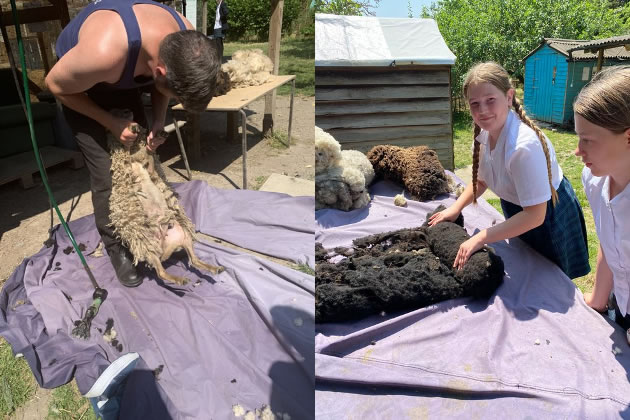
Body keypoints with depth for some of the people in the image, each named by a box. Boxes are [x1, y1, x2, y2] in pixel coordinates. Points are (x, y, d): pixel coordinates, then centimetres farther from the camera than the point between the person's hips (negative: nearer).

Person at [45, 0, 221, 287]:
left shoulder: (186, 42, -26)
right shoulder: (105, 51, -45)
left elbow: (160, 84, -3)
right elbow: (55, 84, -23)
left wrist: (158, 121, -17)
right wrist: (111, 122, -21)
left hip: (125, 81, 5)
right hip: (78, 87, -5)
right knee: (105, 173, -8)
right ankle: (115, 248, 11)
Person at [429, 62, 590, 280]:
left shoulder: (524, 145, -37)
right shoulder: (485, 133, -13)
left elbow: (535, 215, -33)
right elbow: (481, 180, 6)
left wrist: (480, 238, -32)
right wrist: (456, 208, -8)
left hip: (548, 215, -7)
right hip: (517, 212, 7)